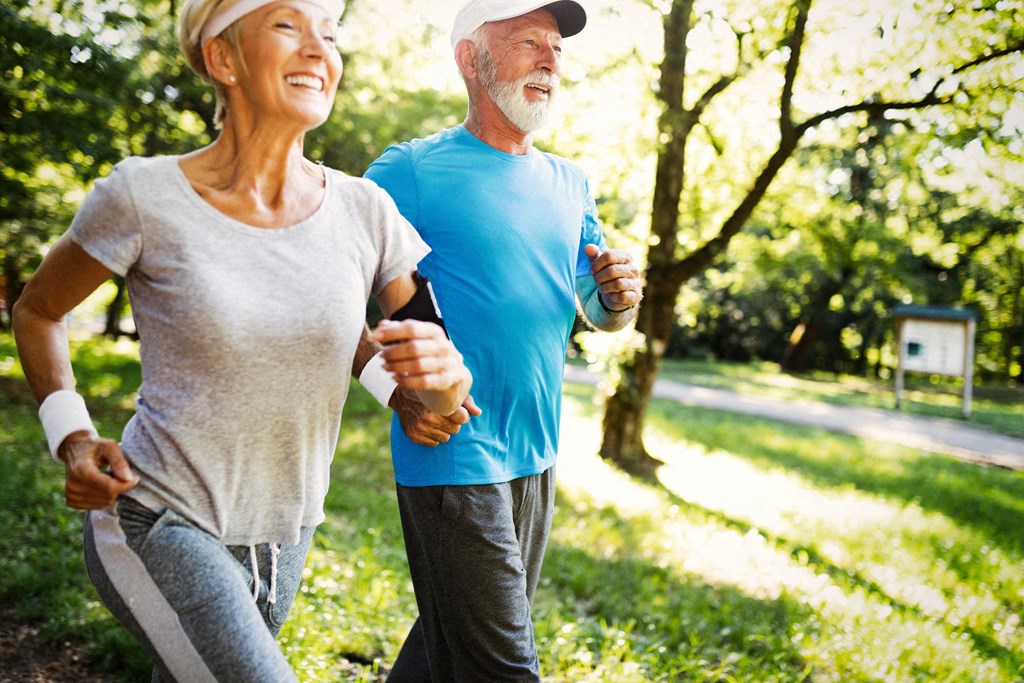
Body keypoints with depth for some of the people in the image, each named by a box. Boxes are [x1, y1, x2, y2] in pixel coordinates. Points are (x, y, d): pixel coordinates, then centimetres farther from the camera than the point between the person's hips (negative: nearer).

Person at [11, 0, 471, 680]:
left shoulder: (364, 210, -6)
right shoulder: (146, 196, -14)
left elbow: (446, 394, -4)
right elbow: (36, 311, 4)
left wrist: (444, 368, -26)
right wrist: (71, 437, -9)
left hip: (281, 537, 4)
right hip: (157, 525, -4)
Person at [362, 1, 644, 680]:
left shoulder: (570, 184, 12)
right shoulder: (412, 169, -7)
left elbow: (602, 315, 17)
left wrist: (620, 297, -6)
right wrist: (399, 390, -20)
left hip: (537, 456, 7)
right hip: (451, 453, -6)